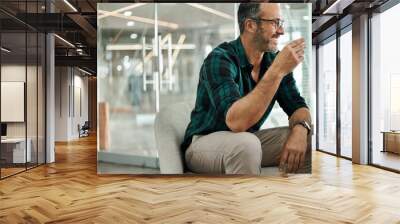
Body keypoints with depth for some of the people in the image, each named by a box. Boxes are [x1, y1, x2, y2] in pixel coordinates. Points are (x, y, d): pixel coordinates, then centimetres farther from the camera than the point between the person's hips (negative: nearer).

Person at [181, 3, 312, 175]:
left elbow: (298, 107, -2)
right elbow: (236, 122, -36)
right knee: (246, 144, -37)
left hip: (246, 142, 6)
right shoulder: (220, 59, -23)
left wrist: (299, 130, -25)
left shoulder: (273, 59, -3)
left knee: (310, 140, -11)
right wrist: (277, 71, -37)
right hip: (203, 143, -5)